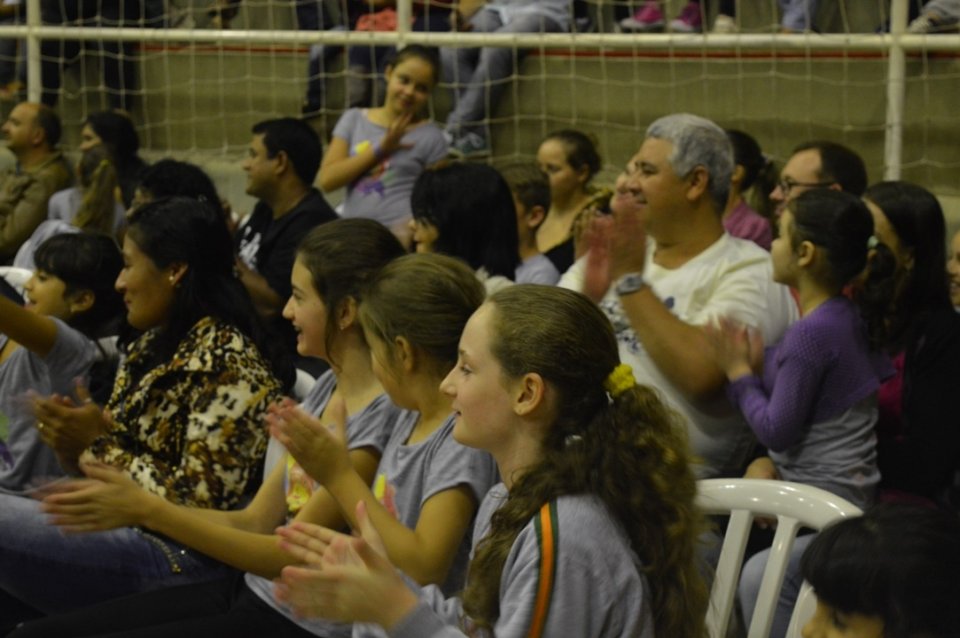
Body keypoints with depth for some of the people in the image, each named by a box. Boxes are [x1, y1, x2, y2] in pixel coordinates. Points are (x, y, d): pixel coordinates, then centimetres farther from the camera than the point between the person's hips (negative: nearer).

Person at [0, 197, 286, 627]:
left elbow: (197, 503, -19)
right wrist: (74, 446, -4)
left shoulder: (227, 365, -14)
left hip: (177, 556, -9)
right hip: (123, 527, 9)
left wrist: (99, 443, -14)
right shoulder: (150, 348, 13)